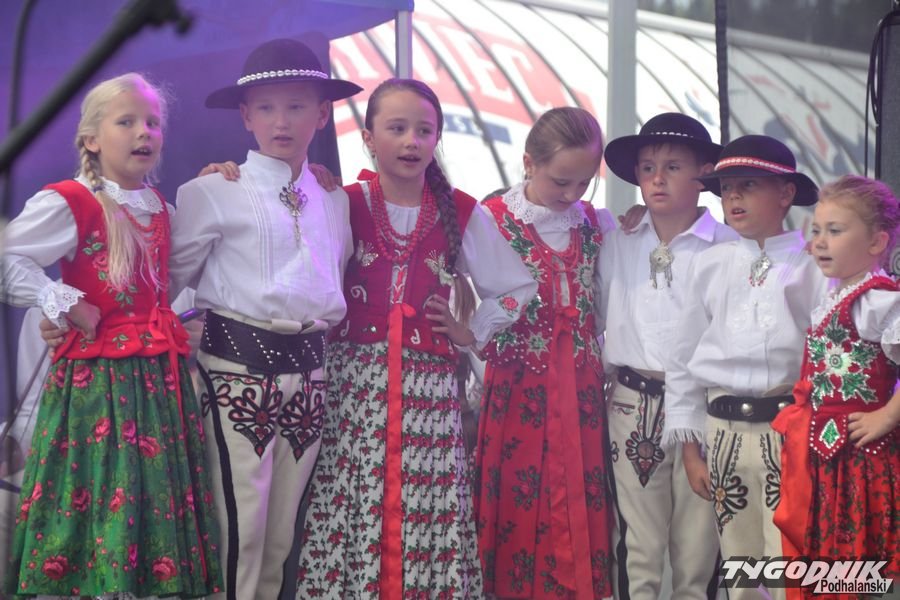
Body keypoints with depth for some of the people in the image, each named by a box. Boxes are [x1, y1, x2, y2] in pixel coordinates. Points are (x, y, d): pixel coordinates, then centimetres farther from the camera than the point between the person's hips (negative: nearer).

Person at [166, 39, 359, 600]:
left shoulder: (335, 200, 13)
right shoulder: (213, 192, -2)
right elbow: (173, 279, 3)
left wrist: (331, 322, 11)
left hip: (308, 371, 5)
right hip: (239, 367, -5)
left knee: (284, 529, 10)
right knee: (240, 522, -8)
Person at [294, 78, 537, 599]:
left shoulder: (461, 215, 6)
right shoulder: (344, 205, 4)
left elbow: (518, 286, 17)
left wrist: (473, 334, 10)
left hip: (429, 387, 1)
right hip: (354, 382, -1)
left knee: (430, 512, -5)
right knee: (350, 513, -4)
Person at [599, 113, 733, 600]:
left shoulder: (728, 247, -4)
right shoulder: (618, 245, 7)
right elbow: (592, 318, 14)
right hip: (632, 407, 3)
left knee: (698, 549, 5)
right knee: (637, 547, 7)